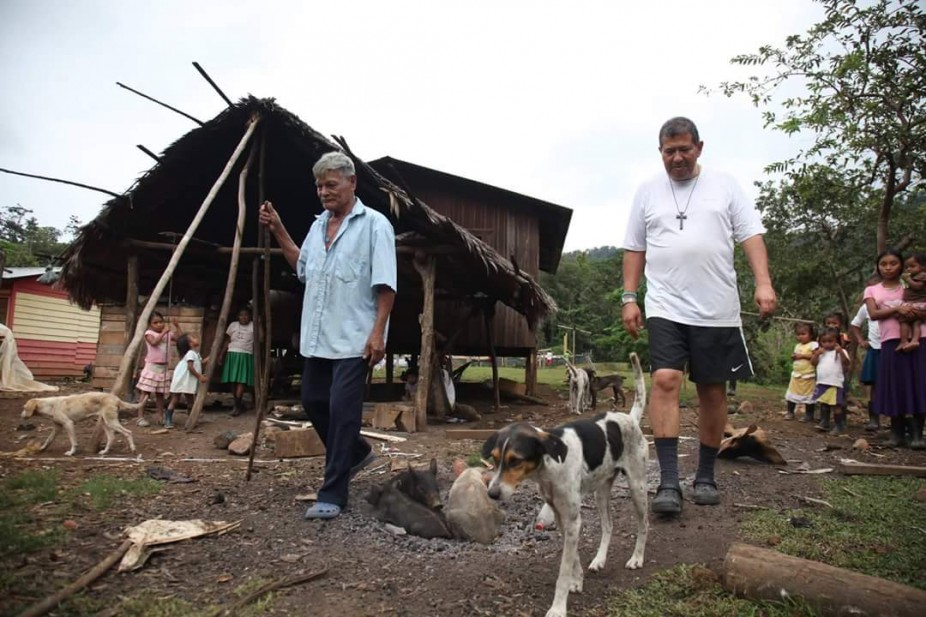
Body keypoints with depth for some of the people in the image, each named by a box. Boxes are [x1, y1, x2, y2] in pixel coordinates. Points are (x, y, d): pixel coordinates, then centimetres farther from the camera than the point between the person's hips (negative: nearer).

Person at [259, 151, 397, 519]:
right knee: (313, 402, 15)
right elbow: (302, 267, 29)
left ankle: (332, 495, 3)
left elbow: (385, 284, -12)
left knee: (342, 412, -6)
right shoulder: (318, 225, 15)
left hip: (354, 340, -8)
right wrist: (278, 231, 20)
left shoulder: (374, 225, -7)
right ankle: (356, 452, 37)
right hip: (316, 338, 8)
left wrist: (378, 332, -19)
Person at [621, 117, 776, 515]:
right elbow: (635, 249, 12)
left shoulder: (724, 186, 8)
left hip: (716, 310, 1)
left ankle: (705, 476, 23)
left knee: (713, 392, 7)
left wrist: (763, 283, -10)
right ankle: (668, 482, -13)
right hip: (666, 307, 0)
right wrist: (629, 298, 5)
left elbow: (751, 235, 3)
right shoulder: (648, 192, 10)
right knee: (665, 380, -17)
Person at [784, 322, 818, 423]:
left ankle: (809, 414, 13)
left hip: (808, 375, -7)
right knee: (791, 394, 10)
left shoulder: (813, 344, -10)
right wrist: (793, 357, -3)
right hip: (796, 374, 7)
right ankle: (790, 412, 20)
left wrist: (803, 355, -21)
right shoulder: (797, 345, 13)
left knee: (808, 395, 2)